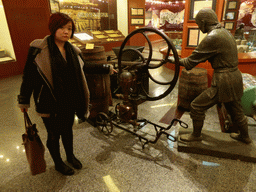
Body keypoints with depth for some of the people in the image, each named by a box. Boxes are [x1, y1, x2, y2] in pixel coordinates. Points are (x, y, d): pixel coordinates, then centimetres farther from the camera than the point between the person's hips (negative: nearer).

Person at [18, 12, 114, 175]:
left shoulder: (73, 50, 2)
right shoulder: (38, 49, -13)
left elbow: (84, 67, 16)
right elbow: (29, 75, -8)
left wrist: (106, 68, 15)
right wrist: (24, 100, -3)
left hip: (70, 101, 5)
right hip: (50, 102, -4)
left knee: (68, 129, 22)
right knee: (54, 134, 13)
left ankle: (70, 156, 47)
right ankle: (58, 163, 38)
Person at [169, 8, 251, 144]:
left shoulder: (212, 38, -19)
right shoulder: (225, 32, 12)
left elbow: (192, 60, -15)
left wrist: (176, 60, 0)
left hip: (223, 82, -10)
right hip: (235, 77, 10)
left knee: (196, 106, 3)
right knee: (235, 110, 26)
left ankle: (196, 135, 22)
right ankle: (244, 136, 47)